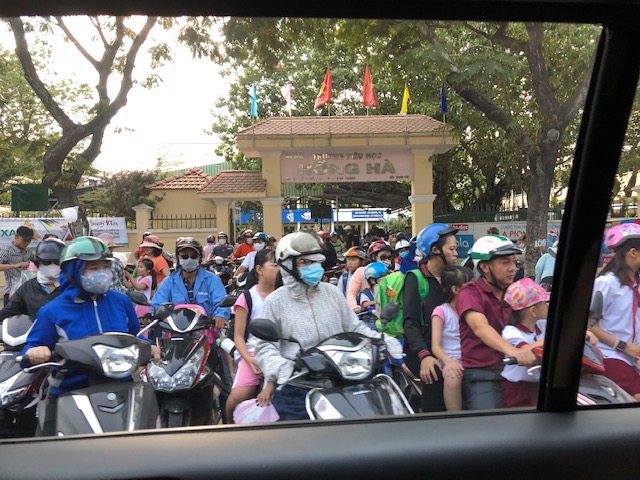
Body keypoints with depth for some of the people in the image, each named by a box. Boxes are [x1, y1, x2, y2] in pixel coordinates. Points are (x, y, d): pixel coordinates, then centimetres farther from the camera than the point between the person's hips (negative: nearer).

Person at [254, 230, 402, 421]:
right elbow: (265, 346, -5)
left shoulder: (331, 292, 7)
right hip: (296, 390, -3)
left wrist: (383, 341, -7)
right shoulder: (275, 302, -2)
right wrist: (278, 366, -24)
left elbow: (354, 328, 8)